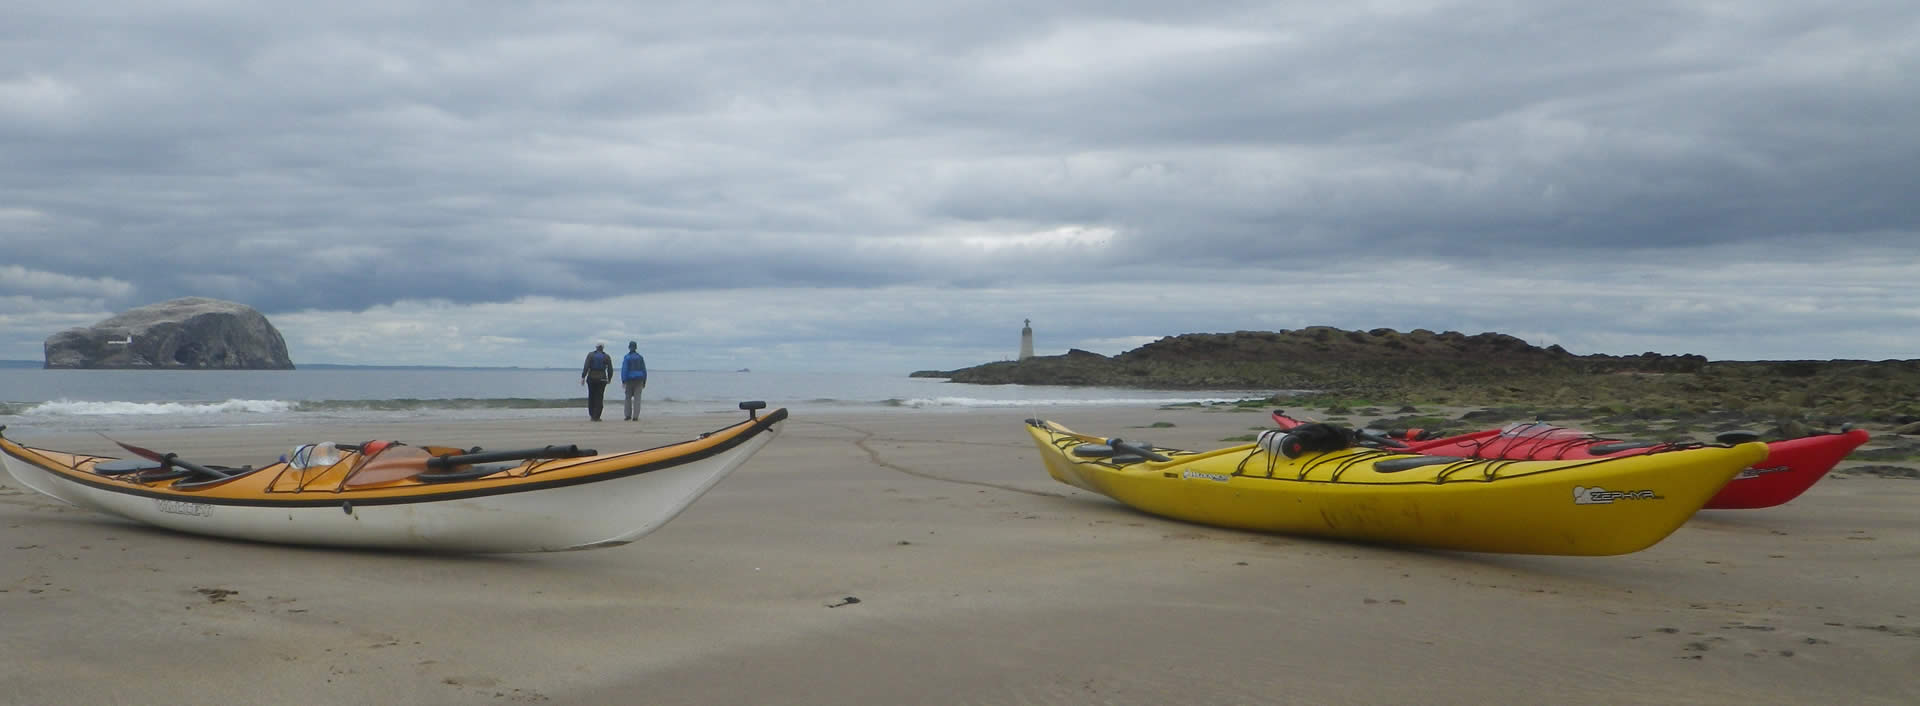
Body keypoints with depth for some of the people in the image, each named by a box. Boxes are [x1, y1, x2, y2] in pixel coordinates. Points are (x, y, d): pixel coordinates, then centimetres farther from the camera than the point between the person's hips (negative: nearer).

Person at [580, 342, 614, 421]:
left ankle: (592, 415, 17)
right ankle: (596, 417, -3)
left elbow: (586, 367, -10)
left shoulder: (590, 355, -1)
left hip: (591, 378, 0)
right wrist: (609, 379, 15)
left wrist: (583, 377, -8)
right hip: (602, 379, 0)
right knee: (599, 398, 2)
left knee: (591, 397, 14)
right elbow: (610, 370, 1)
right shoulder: (607, 357, 2)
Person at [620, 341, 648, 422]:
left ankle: (628, 415, 10)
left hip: (630, 379, -2)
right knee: (637, 398, -1)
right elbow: (644, 370, 6)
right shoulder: (640, 357, 4)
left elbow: (624, 369, -12)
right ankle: (635, 417, -7)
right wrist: (644, 382, 12)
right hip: (639, 379, 2)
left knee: (628, 397, 11)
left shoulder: (627, 357, -5)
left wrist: (623, 381, -12)